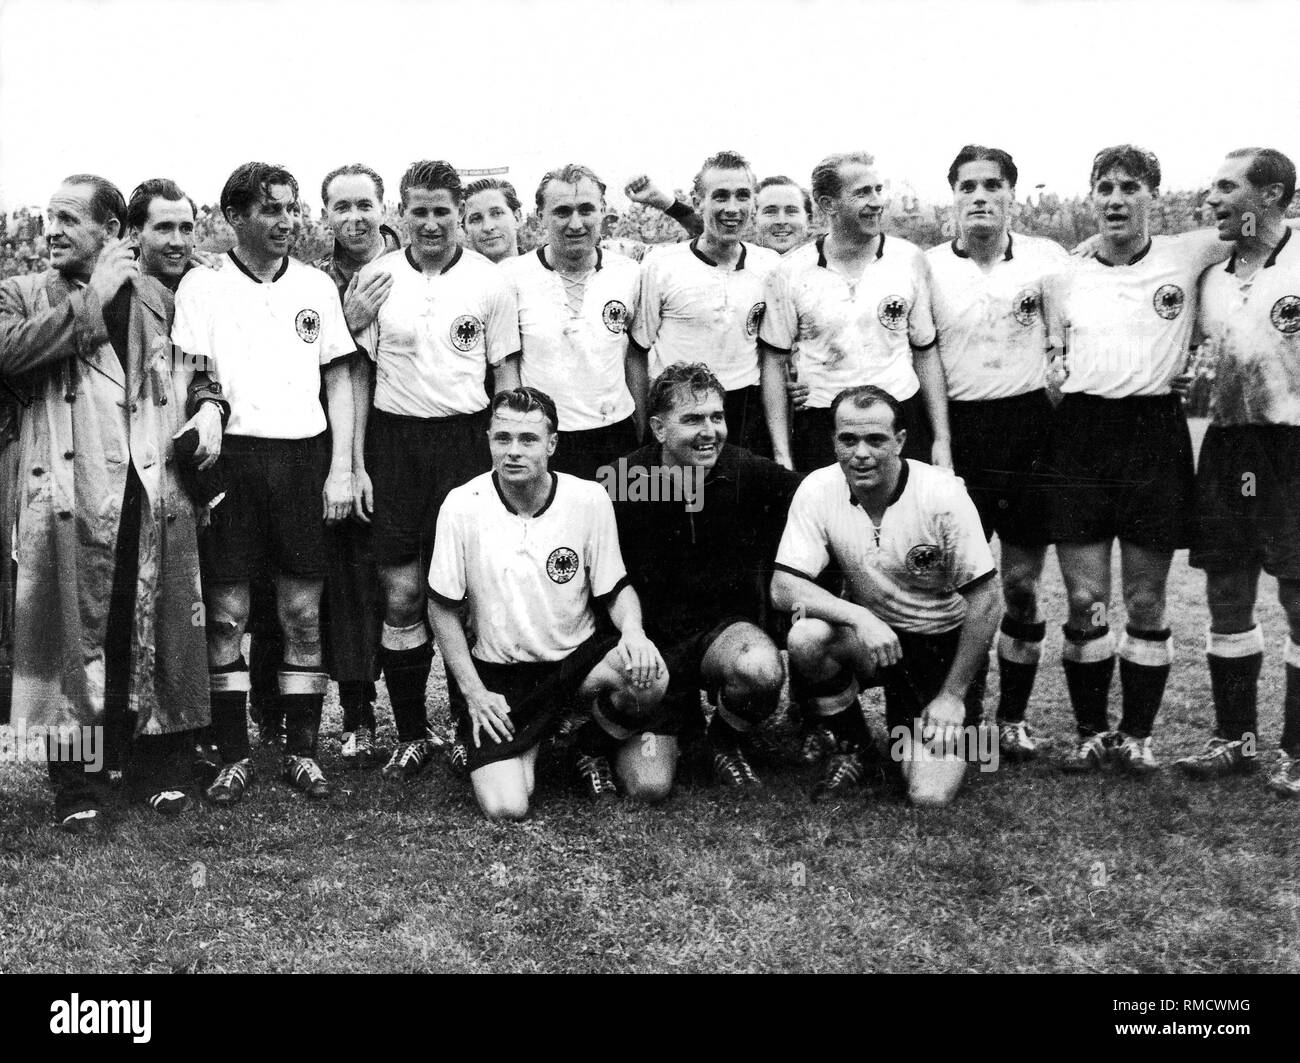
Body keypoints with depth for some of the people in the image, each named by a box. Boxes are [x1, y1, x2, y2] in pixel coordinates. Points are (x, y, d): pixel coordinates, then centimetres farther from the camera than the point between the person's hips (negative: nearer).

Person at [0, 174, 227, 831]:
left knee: (155, 634, 6)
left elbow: (194, 370, 26)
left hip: (155, 491, 2)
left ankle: (158, 769, 20)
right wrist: (92, 301, -9)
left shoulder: (155, 297, 17)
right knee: (75, 636, 0)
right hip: (68, 494, -2)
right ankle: (78, 787, 11)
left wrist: (208, 405, 5)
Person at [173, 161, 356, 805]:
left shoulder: (316, 286, 11)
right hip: (231, 455, -1)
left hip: (304, 455, 2)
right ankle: (233, 756, 12)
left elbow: (339, 382, 11)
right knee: (226, 613, 1)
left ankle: (301, 750, 15)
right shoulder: (201, 286, 4)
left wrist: (341, 468, 2)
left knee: (303, 611, 4)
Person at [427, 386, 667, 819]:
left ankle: (602, 727, 6)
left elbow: (616, 588, 2)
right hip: (501, 672, 0)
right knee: (504, 808, -17)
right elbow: (442, 607, -1)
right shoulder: (463, 506, -12)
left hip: (582, 653, 1)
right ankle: (530, 744, 20)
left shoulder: (590, 499, -10)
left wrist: (633, 631, -21)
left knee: (649, 677, -32)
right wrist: (474, 692, -6)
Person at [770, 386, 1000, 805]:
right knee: (806, 636, -33)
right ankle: (851, 745, -3)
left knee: (931, 794, -18)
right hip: (866, 633, 2)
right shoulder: (818, 490, -14)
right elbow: (783, 586, -18)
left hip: (939, 642, -2)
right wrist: (858, 616, -35)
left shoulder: (942, 494, -20)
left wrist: (953, 695, -13)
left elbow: (984, 598, -14)